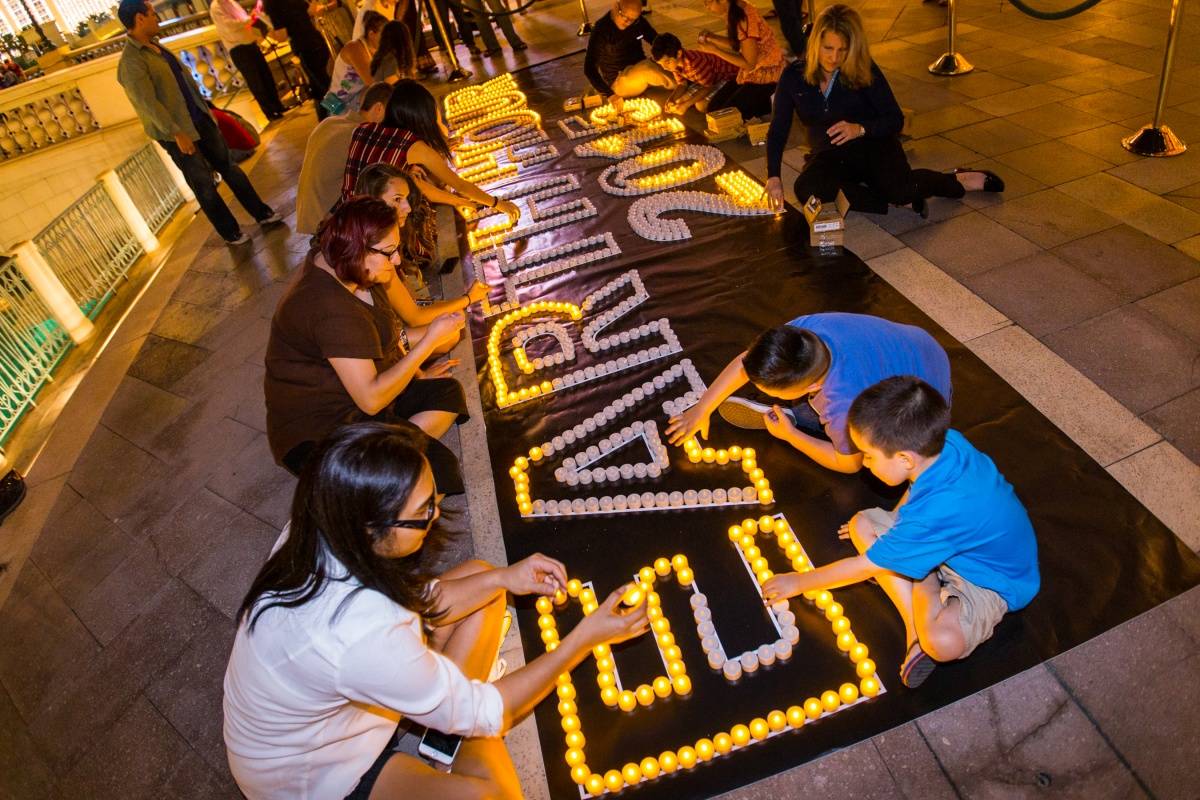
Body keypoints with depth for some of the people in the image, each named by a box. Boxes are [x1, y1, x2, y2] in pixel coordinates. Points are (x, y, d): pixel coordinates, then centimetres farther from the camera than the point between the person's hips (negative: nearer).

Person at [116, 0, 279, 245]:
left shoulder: (155, 46, 9)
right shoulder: (131, 62, -18)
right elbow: (148, 103, -23)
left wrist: (206, 109, 18)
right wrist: (177, 134, -24)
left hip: (199, 120, 8)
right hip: (173, 133, -8)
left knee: (229, 167, 13)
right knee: (204, 185, 4)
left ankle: (262, 213, 24)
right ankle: (231, 233, 16)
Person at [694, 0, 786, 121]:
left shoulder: (745, 19, -28)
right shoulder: (733, 11, -4)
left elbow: (749, 64, -25)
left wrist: (714, 50, -25)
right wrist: (712, 37, -8)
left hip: (766, 74, -9)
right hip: (751, 72, 9)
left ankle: (769, 104, 3)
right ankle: (761, 99, 14)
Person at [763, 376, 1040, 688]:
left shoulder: (935, 513, -40)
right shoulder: (947, 442, -20)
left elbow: (864, 566, -25)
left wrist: (799, 581, -12)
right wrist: (892, 526, 14)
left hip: (993, 581, -9)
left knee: (943, 642, -37)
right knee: (862, 524, -5)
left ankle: (924, 589, -4)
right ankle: (915, 624, -7)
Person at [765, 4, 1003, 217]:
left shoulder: (864, 71, -7)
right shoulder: (793, 76, -4)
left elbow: (896, 120, -5)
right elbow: (778, 130, -7)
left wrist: (861, 129, -26)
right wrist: (773, 177, -22)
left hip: (872, 145, -1)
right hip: (828, 156, 2)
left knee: (900, 190, -31)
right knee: (807, 190, -34)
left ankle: (957, 180, 3)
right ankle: (894, 201, -21)